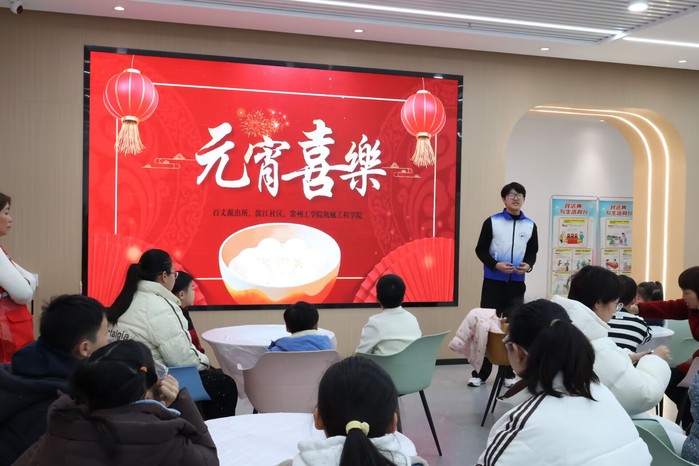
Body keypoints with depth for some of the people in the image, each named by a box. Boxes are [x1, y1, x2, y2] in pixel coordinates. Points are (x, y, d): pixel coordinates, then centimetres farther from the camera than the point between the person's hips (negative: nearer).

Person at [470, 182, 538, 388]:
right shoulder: (492, 222, -2)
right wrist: (496, 265, -17)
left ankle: (509, 373, 18)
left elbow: (532, 252, 10)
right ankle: (480, 373, 11)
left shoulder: (530, 225, 6)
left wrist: (528, 265, -11)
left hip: (517, 283, 3)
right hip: (493, 281, -2)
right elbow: (481, 250, -2)